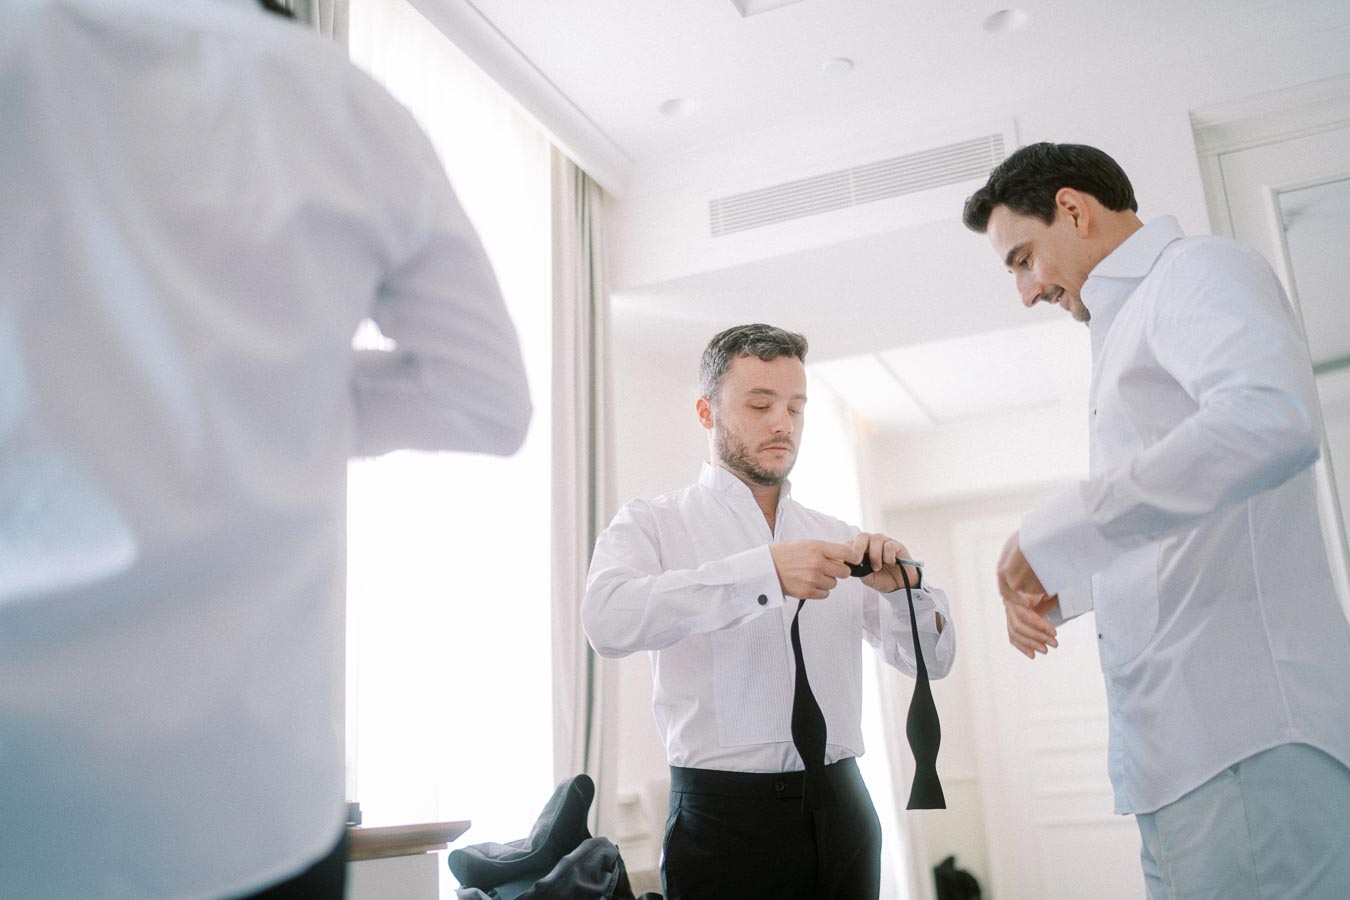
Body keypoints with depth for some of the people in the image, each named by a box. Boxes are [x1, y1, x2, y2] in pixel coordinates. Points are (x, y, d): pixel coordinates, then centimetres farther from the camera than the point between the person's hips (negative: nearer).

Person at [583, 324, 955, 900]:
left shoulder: (834, 539, 13)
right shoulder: (653, 524, 0)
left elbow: (931, 659, 11)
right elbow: (609, 620, -21)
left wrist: (902, 585, -10)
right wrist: (765, 572, -28)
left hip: (841, 810, 5)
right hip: (723, 814, -4)